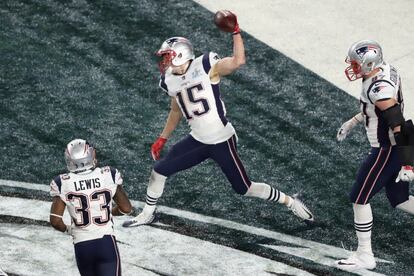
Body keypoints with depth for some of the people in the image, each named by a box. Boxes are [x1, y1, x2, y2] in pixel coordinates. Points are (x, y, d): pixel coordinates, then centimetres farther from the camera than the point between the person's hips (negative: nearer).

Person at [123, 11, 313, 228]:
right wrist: (162, 139, 22)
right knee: (159, 170, 3)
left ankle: (290, 202, 23)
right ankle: (147, 214, 26)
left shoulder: (206, 67, -15)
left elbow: (238, 61, -31)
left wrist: (235, 32, -36)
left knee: (244, 188, 2)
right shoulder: (170, 82, 3)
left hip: (222, 141, -6)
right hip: (197, 141, 6)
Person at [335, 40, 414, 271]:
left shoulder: (379, 88, -26)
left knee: (359, 198, 0)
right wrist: (352, 123, 23)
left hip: (387, 151, -9)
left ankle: (365, 256, 8)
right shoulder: (385, 70, 2)